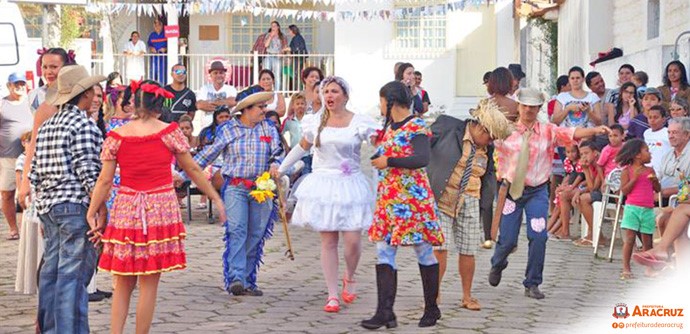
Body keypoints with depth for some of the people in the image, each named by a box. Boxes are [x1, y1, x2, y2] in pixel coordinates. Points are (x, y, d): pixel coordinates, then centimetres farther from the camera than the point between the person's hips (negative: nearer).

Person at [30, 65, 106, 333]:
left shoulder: (46, 126, 15)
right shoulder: (84, 124, -9)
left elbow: (35, 172, 15)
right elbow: (87, 170, -16)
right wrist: (101, 208, -14)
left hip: (47, 204, 8)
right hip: (76, 204, -8)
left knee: (51, 269, 13)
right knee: (73, 274, -6)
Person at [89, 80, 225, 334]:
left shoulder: (116, 136, 0)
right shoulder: (169, 132, -3)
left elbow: (105, 181, -2)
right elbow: (193, 170, 5)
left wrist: (91, 213, 6)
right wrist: (216, 199, 15)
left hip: (125, 212, 2)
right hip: (161, 208, -1)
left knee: (123, 285, 11)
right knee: (149, 284, 5)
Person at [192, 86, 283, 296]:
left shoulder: (269, 129, 10)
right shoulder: (227, 130, 4)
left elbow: (277, 153, 8)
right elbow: (209, 153, 8)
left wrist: (275, 165, -16)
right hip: (235, 187, -3)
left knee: (255, 235, 3)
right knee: (236, 231, -17)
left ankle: (248, 281, 11)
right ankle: (236, 278, -23)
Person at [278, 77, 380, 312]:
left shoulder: (359, 122, -2)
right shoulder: (316, 121, 7)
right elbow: (302, 147, 21)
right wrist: (280, 169, 22)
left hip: (350, 186, -2)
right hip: (323, 185, 2)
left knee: (353, 240, -8)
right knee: (328, 241, 1)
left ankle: (349, 278, 24)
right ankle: (333, 295, 7)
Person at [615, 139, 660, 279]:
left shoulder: (650, 170, 10)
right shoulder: (627, 171, -2)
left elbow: (658, 189, 13)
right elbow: (624, 191, -9)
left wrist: (655, 180, -6)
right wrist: (634, 178, -17)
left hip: (648, 210, 4)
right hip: (632, 208, -4)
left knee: (647, 241, 8)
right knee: (629, 239, -7)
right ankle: (626, 269, -3)